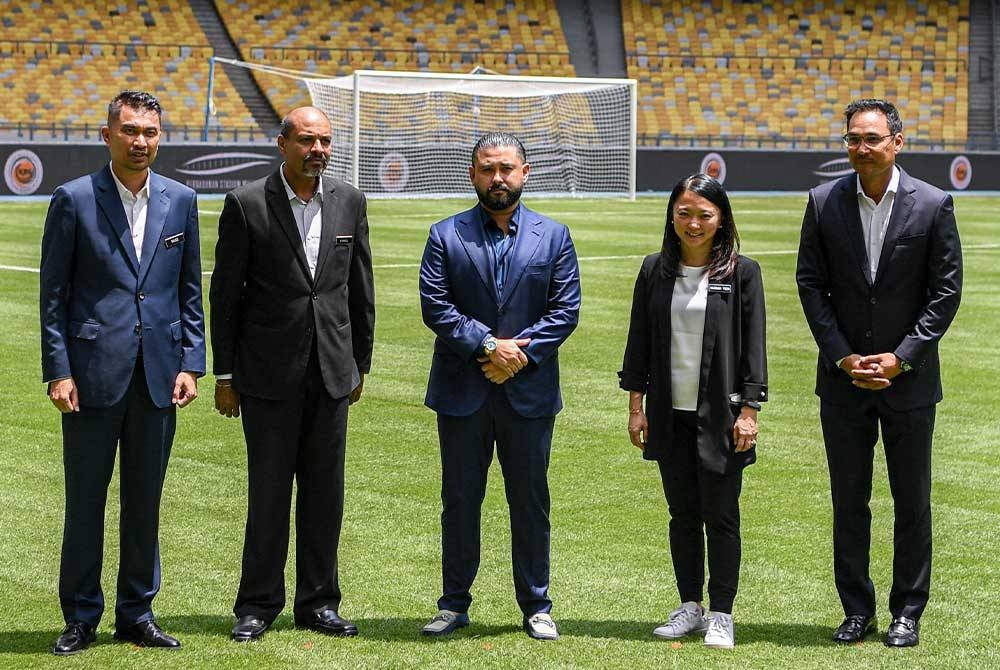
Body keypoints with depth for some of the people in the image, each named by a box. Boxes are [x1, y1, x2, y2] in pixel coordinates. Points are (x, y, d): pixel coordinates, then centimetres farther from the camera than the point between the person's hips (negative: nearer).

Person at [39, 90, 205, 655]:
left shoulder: (180, 201, 7)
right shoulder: (74, 200, -2)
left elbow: (191, 291, 11)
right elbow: (53, 292, -1)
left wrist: (191, 364, 2)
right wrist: (58, 370, -8)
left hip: (159, 374, 3)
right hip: (94, 371, -3)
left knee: (146, 500, 9)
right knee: (85, 499, 4)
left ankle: (137, 613, 20)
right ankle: (81, 618, 15)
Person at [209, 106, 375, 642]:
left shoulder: (350, 203, 6)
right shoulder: (246, 204, -5)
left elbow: (360, 290, 12)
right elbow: (225, 294, -2)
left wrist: (360, 364, 12)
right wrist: (224, 374, -3)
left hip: (331, 371, 3)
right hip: (268, 372, -3)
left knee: (325, 490, 8)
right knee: (268, 491, 1)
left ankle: (318, 601, 18)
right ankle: (258, 604, 12)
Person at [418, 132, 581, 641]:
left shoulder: (554, 236, 6)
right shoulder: (445, 236, 3)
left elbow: (566, 310, 0)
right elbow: (434, 306, -5)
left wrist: (520, 354, -12)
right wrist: (487, 344, -16)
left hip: (529, 391, 0)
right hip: (461, 391, 0)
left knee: (530, 502, 7)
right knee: (459, 501, 7)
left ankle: (536, 607, 16)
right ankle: (454, 603, 17)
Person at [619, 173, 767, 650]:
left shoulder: (742, 272, -3)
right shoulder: (655, 270, 5)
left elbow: (753, 346, -4)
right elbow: (638, 341, 8)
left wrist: (748, 411, -8)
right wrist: (636, 405, 4)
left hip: (719, 414, -3)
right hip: (670, 414, 3)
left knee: (720, 516, 2)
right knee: (682, 514, 11)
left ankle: (721, 614, 10)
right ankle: (690, 607, 20)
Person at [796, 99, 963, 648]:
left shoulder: (933, 205, -6)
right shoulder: (824, 202, -1)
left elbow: (946, 291, -4)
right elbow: (810, 284, 2)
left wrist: (901, 358, -10)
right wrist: (842, 357, -7)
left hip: (908, 377, -2)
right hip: (843, 376, 2)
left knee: (911, 501, 6)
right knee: (848, 499, 8)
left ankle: (907, 613, 16)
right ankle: (857, 610, 18)